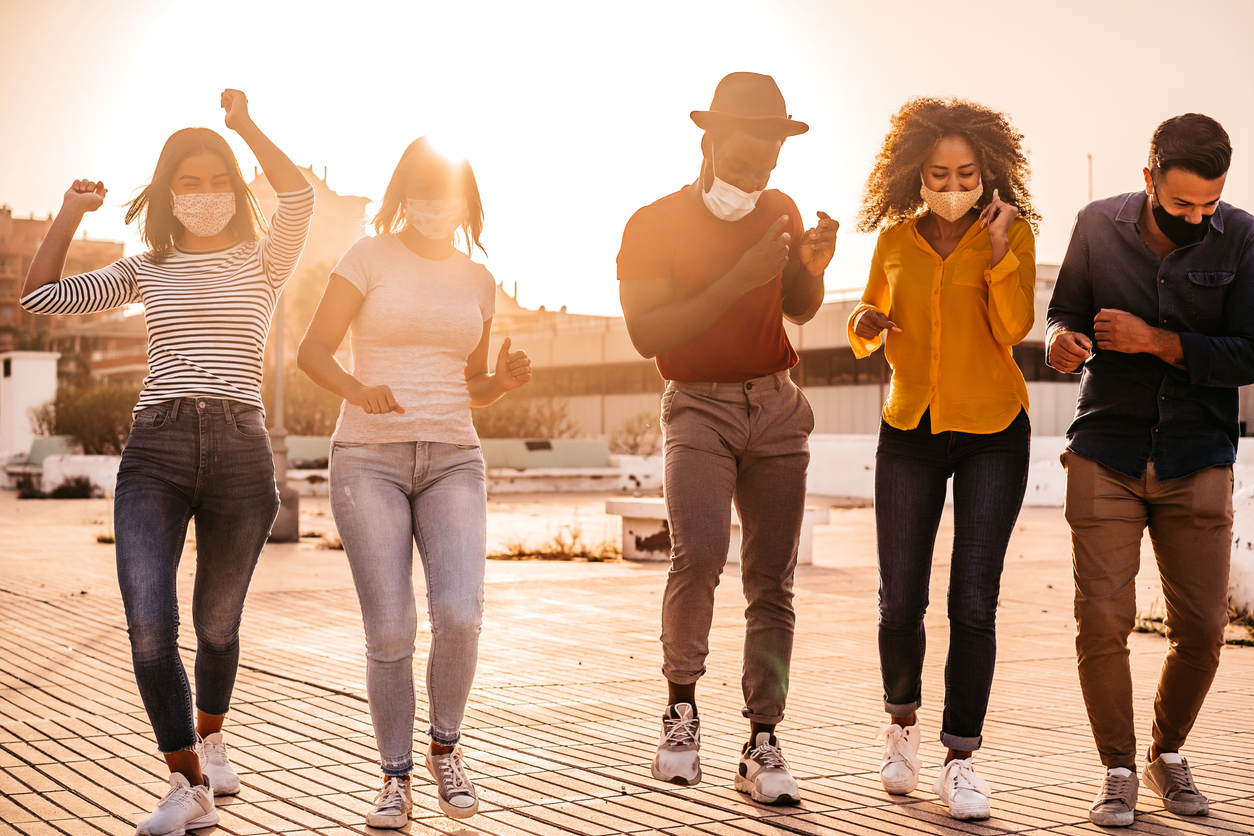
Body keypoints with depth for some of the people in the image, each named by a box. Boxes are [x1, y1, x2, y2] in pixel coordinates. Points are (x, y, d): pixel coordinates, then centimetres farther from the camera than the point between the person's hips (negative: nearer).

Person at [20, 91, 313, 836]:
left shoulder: (265, 264, 8)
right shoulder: (147, 272, 15)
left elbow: (299, 197, -12)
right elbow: (40, 298, 14)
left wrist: (246, 127, -12)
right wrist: (72, 214, 11)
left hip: (241, 450, -1)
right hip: (156, 448, 1)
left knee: (217, 625, 12)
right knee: (150, 624, -16)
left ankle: (210, 738, 42)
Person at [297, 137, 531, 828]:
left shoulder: (477, 281, 13)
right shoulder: (370, 257, 2)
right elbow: (312, 351, -2)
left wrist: (504, 380, -2)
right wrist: (357, 389, -22)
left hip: (452, 460, 2)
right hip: (369, 458, -2)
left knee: (459, 614, -17)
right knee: (389, 634, -7)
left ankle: (445, 749, 8)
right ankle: (396, 779, 11)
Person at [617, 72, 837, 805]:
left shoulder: (779, 211, 10)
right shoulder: (654, 225, -6)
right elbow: (647, 332, -17)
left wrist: (813, 265, -2)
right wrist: (739, 280, -24)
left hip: (779, 410, 4)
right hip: (700, 408, -4)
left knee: (773, 582, 0)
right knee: (700, 549, -27)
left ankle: (763, 746, 6)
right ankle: (682, 702, -4)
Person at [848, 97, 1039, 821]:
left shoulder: (1012, 233, -3)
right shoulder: (895, 239, 4)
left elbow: (1014, 328, -16)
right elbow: (867, 335, 15)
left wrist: (997, 244, -24)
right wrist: (865, 325, -8)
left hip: (993, 432, -2)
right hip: (911, 429, 2)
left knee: (974, 601, -7)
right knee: (900, 600, -2)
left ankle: (961, 759, 4)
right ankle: (903, 722, 25)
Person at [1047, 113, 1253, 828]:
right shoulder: (1099, 225, 0)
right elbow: (1067, 309, 11)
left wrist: (1155, 341, -17)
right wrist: (1064, 339, -12)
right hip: (1106, 454, 0)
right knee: (1102, 618, -7)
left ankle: (1169, 753, 25)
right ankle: (1119, 770, 11)